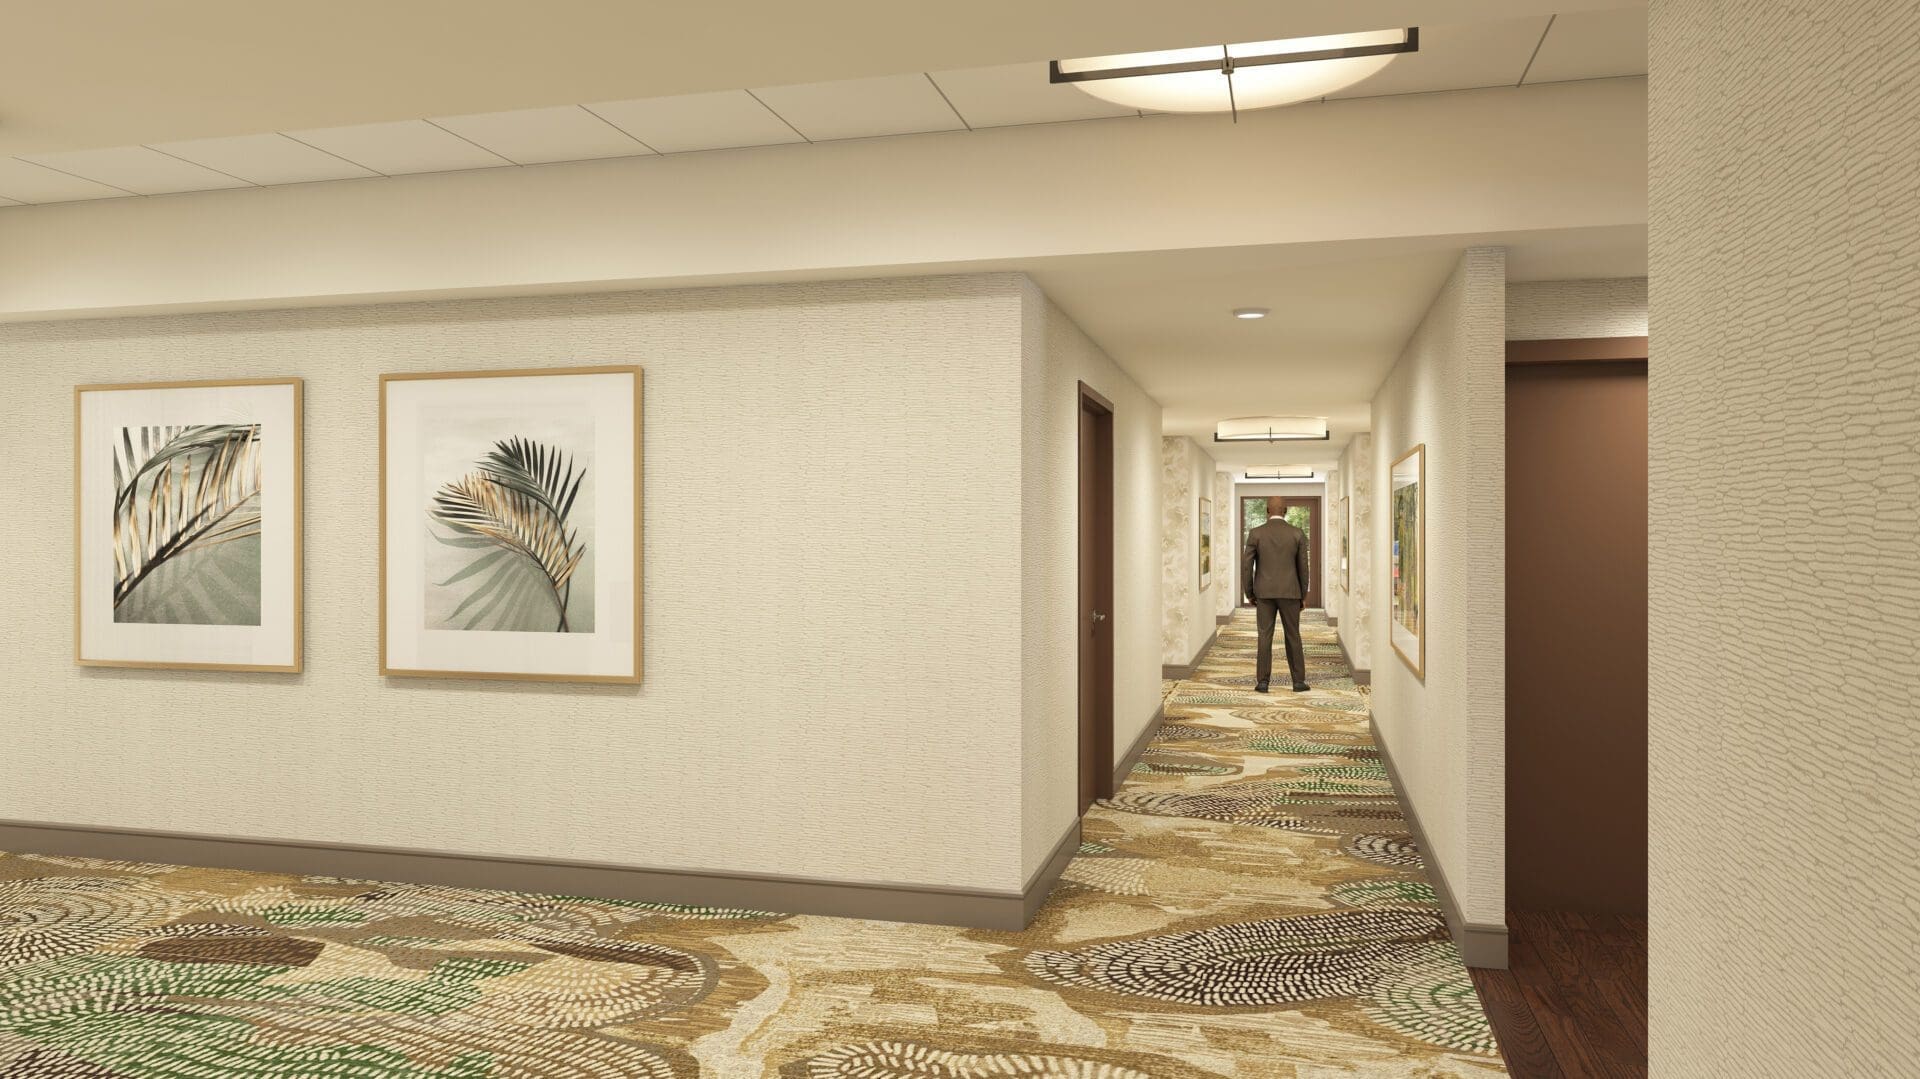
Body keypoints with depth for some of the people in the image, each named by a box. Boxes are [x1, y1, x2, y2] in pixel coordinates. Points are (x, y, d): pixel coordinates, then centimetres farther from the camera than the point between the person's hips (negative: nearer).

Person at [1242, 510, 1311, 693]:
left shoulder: (1255, 534, -5)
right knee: (1293, 636, 9)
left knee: (1265, 636, 3)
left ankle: (1262, 682, -1)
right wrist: (1303, 596, 11)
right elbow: (1303, 568, 1)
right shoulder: (1297, 534, -3)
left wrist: (1250, 594, 6)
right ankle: (1298, 681, 10)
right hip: (1289, 592, 0)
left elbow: (1246, 566, -6)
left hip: (1265, 592, 0)